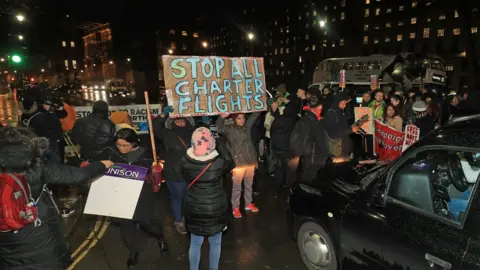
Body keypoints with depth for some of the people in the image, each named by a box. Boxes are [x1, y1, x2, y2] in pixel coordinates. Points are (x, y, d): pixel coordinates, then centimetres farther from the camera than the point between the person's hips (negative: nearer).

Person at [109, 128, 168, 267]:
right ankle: (133, 252, 34)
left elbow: (152, 175, -9)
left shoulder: (144, 155, -13)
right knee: (126, 224, 10)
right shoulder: (115, 155, -3)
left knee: (145, 221, 3)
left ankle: (160, 237, 37)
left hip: (142, 196, -3)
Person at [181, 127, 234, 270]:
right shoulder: (219, 162, -23)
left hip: (194, 209, 2)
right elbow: (231, 164, 0)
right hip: (216, 210, -2)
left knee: (195, 243, 20)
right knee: (215, 243, 21)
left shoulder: (185, 161, -17)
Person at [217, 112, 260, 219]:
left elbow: (255, 115, 7)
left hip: (250, 161, 4)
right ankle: (236, 207, 20)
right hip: (238, 163, -4)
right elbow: (219, 127, -25)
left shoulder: (247, 126, 4)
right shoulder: (230, 129, -8)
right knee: (237, 187, 6)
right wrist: (222, 117, -42)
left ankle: (248, 204, 35)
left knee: (249, 185, 19)